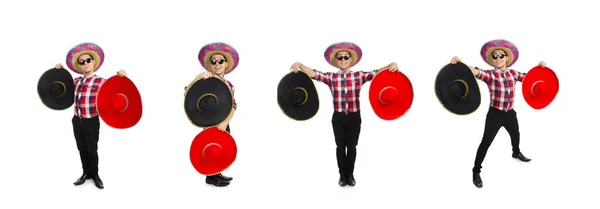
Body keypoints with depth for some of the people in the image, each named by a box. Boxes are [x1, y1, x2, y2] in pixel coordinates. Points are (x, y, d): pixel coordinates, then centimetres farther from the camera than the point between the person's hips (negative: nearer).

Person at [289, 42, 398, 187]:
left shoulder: (359, 76, -3)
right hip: (338, 117, 0)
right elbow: (313, 73, -17)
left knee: (351, 146, 10)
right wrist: (300, 65, -37)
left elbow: (376, 73, -15)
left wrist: (390, 66, -36)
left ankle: (350, 175, 24)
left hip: (354, 117, 0)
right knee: (340, 146, 8)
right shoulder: (331, 77, -3)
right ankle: (343, 175, 20)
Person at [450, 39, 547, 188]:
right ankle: (476, 171, 0)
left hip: (510, 113, 6)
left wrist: (538, 67, 4)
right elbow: (476, 72, -37)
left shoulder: (513, 73, 1)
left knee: (516, 135, 31)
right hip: (495, 114, -6)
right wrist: (460, 63, -57)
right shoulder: (490, 74, -16)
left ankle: (516, 152, 62)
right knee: (486, 142, -9)